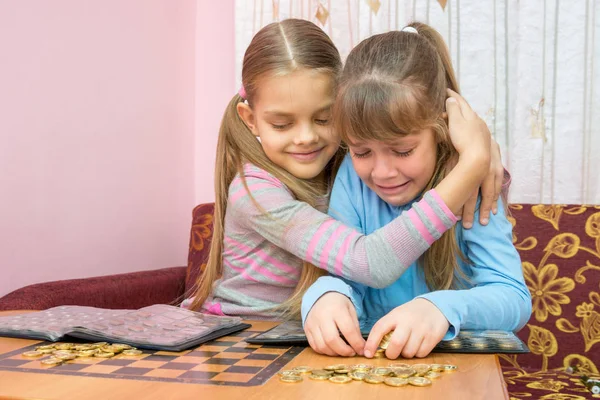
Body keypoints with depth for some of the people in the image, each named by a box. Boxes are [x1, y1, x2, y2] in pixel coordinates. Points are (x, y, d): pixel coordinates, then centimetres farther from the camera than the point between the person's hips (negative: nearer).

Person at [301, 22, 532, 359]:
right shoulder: (352, 178, -5)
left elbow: (514, 298, -17)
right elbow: (343, 274, -7)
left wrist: (442, 309, -37)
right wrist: (327, 295, -30)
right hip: (365, 355, 2)